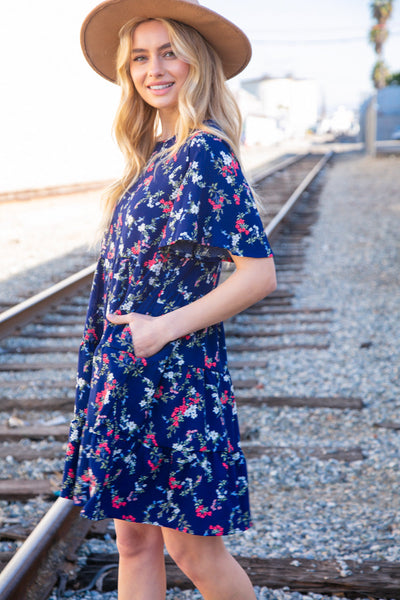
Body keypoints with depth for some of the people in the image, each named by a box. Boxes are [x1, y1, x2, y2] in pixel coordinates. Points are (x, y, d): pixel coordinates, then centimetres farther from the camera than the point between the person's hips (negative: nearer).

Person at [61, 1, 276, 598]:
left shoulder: (205, 152, -14)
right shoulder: (153, 155, 11)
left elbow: (259, 273, -18)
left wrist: (165, 328, -17)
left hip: (175, 372, -8)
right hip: (127, 373, 8)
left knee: (191, 546, 4)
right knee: (134, 538, 14)